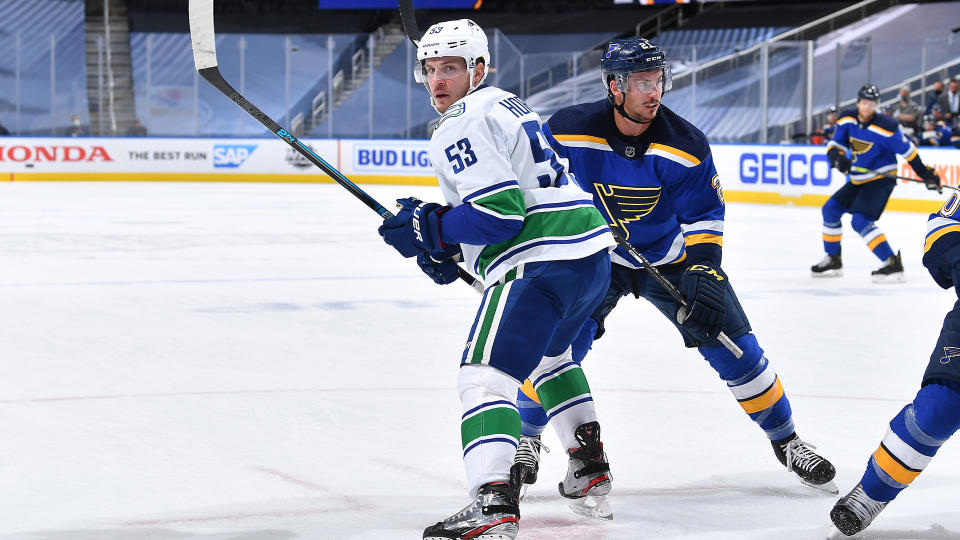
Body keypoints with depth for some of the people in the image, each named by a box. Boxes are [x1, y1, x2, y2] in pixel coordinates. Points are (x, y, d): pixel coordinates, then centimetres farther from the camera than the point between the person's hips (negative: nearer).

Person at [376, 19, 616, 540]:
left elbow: (500, 213, -19)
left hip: (542, 261, -11)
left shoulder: (460, 128, -9)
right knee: (548, 351, 35)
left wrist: (429, 230, -7)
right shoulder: (507, 105, 23)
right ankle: (589, 463, 43)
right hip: (592, 249, 11)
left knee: (486, 371, -16)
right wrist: (449, 249, 18)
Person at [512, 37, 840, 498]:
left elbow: (705, 215, -11)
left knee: (735, 349, -5)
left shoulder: (686, 145, -20)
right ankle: (526, 438, 11)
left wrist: (704, 271, -23)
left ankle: (785, 441, 12)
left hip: (670, 258, 0)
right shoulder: (567, 131, -20)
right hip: (592, 257, 0)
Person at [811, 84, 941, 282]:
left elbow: (907, 151, -13)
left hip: (881, 180, -8)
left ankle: (892, 264, -26)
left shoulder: (886, 127, -22)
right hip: (858, 180, 8)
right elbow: (835, 144, 1)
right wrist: (837, 157, -22)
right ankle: (833, 262, 25)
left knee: (861, 221, -23)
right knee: (830, 209, 11)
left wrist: (926, 174, -8)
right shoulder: (847, 119, -4)